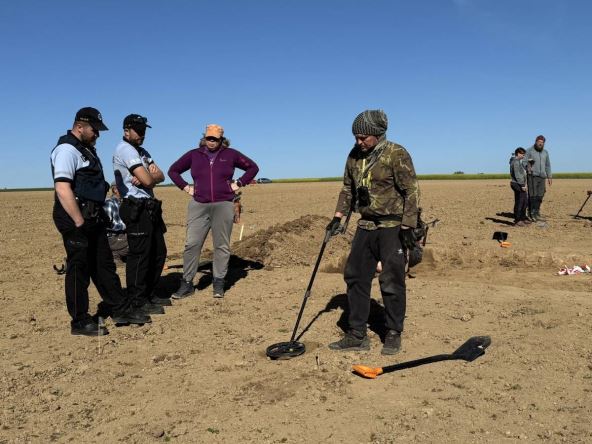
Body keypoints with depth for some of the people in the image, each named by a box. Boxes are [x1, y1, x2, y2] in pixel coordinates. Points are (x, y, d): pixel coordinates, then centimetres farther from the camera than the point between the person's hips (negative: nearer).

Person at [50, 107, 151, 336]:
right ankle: (80, 322, 11)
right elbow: (62, 189, -23)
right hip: (76, 219, -10)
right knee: (79, 269, 0)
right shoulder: (67, 149, -13)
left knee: (104, 265, 13)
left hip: (93, 218, 10)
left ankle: (120, 310, 22)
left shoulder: (87, 149, 18)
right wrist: (79, 222, -23)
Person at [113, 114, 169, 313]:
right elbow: (149, 180, -19)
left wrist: (148, 177, -12)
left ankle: (149, 294, 24)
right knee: (139, 255, -6)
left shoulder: (142, 151, 20)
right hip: (136, 209, -10)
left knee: (158, 253, 14)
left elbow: (161, 176, 8)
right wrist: (151, 176, 3)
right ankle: (138, 301, 3)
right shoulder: (125, 149, -11)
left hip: (150, 208, 10)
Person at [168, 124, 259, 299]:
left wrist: (239, 184, 4)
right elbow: (173, 170, 20)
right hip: (198, 206, 1)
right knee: (192, 244, -4)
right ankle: (187, 283, 4)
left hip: (224, 205, -1)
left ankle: (218, 284, 11)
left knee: (222, 246, 1)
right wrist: (185, 187, 9)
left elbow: (253, 167, 14)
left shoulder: (231, 154, 6)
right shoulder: (193, 155, 10)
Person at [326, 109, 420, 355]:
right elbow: (348, 189, 17)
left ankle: (393, 335, 17)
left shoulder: (397, 154, -11)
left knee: (392, 282, 0)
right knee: (355, 277, 6)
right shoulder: (354, 156, 8)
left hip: (393, 227, -6)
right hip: (366, 226, 7)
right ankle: (357, 335, 16)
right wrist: (338, 216, 8)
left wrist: (407, 227, -17)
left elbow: (411, 191, -12)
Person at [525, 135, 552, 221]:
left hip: (542, 177, 5)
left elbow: (547, 165, 21)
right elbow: (524, 163, -5)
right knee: (532, 196, -8)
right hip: (532, 176, -5)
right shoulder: (529, 151, 0)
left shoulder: (545, 152, 17)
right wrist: (528, 167, -27)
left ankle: (536, 213, 13)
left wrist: (549, 177, 16)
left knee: (540, 196, 4)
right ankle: (531, 214, -3)